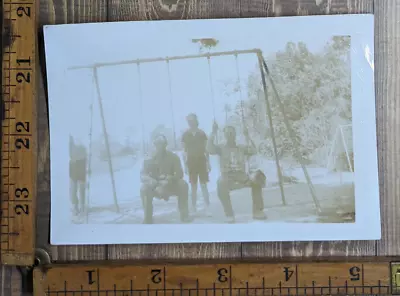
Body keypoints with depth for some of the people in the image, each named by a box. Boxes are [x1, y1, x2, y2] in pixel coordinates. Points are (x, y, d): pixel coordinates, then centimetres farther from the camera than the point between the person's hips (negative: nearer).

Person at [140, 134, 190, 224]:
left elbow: (180, 174, -15)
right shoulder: (149, 159, -12)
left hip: (170, 185, 0)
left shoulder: (173, 157, -12)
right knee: (144, 188, -31)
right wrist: (152, 181, -41)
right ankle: (148, 219, -22)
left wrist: (170, 178, -37)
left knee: (183, 185, -27)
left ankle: (184, 215, -16)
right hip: (155, 186, 0)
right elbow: (143, 176, -18)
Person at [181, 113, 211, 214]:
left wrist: (208, 163, 0)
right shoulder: (185, 135, 1)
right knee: (193, 186, 4)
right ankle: (194, 209, 11)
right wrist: (185, 165, -2)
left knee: (204, 185, -2)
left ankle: (207, 209, 0)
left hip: (202, 161, 0)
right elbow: (184, 151, 2)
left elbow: (206, 149, 5)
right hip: (191, 162, 0)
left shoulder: (202, 133, 2)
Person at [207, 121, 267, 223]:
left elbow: (254, 151, 0)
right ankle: (229, 214, -29)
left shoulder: (242, 148, 18)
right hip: (227, 178, -2)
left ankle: (258, 211, -19)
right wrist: (214, 132, -9)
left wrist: (247, 136, -1)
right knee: (221, 183, -38)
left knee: (257, 177, -27)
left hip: (241, 176, 2)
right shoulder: (221, 148, 12)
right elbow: (210, 149, -9)